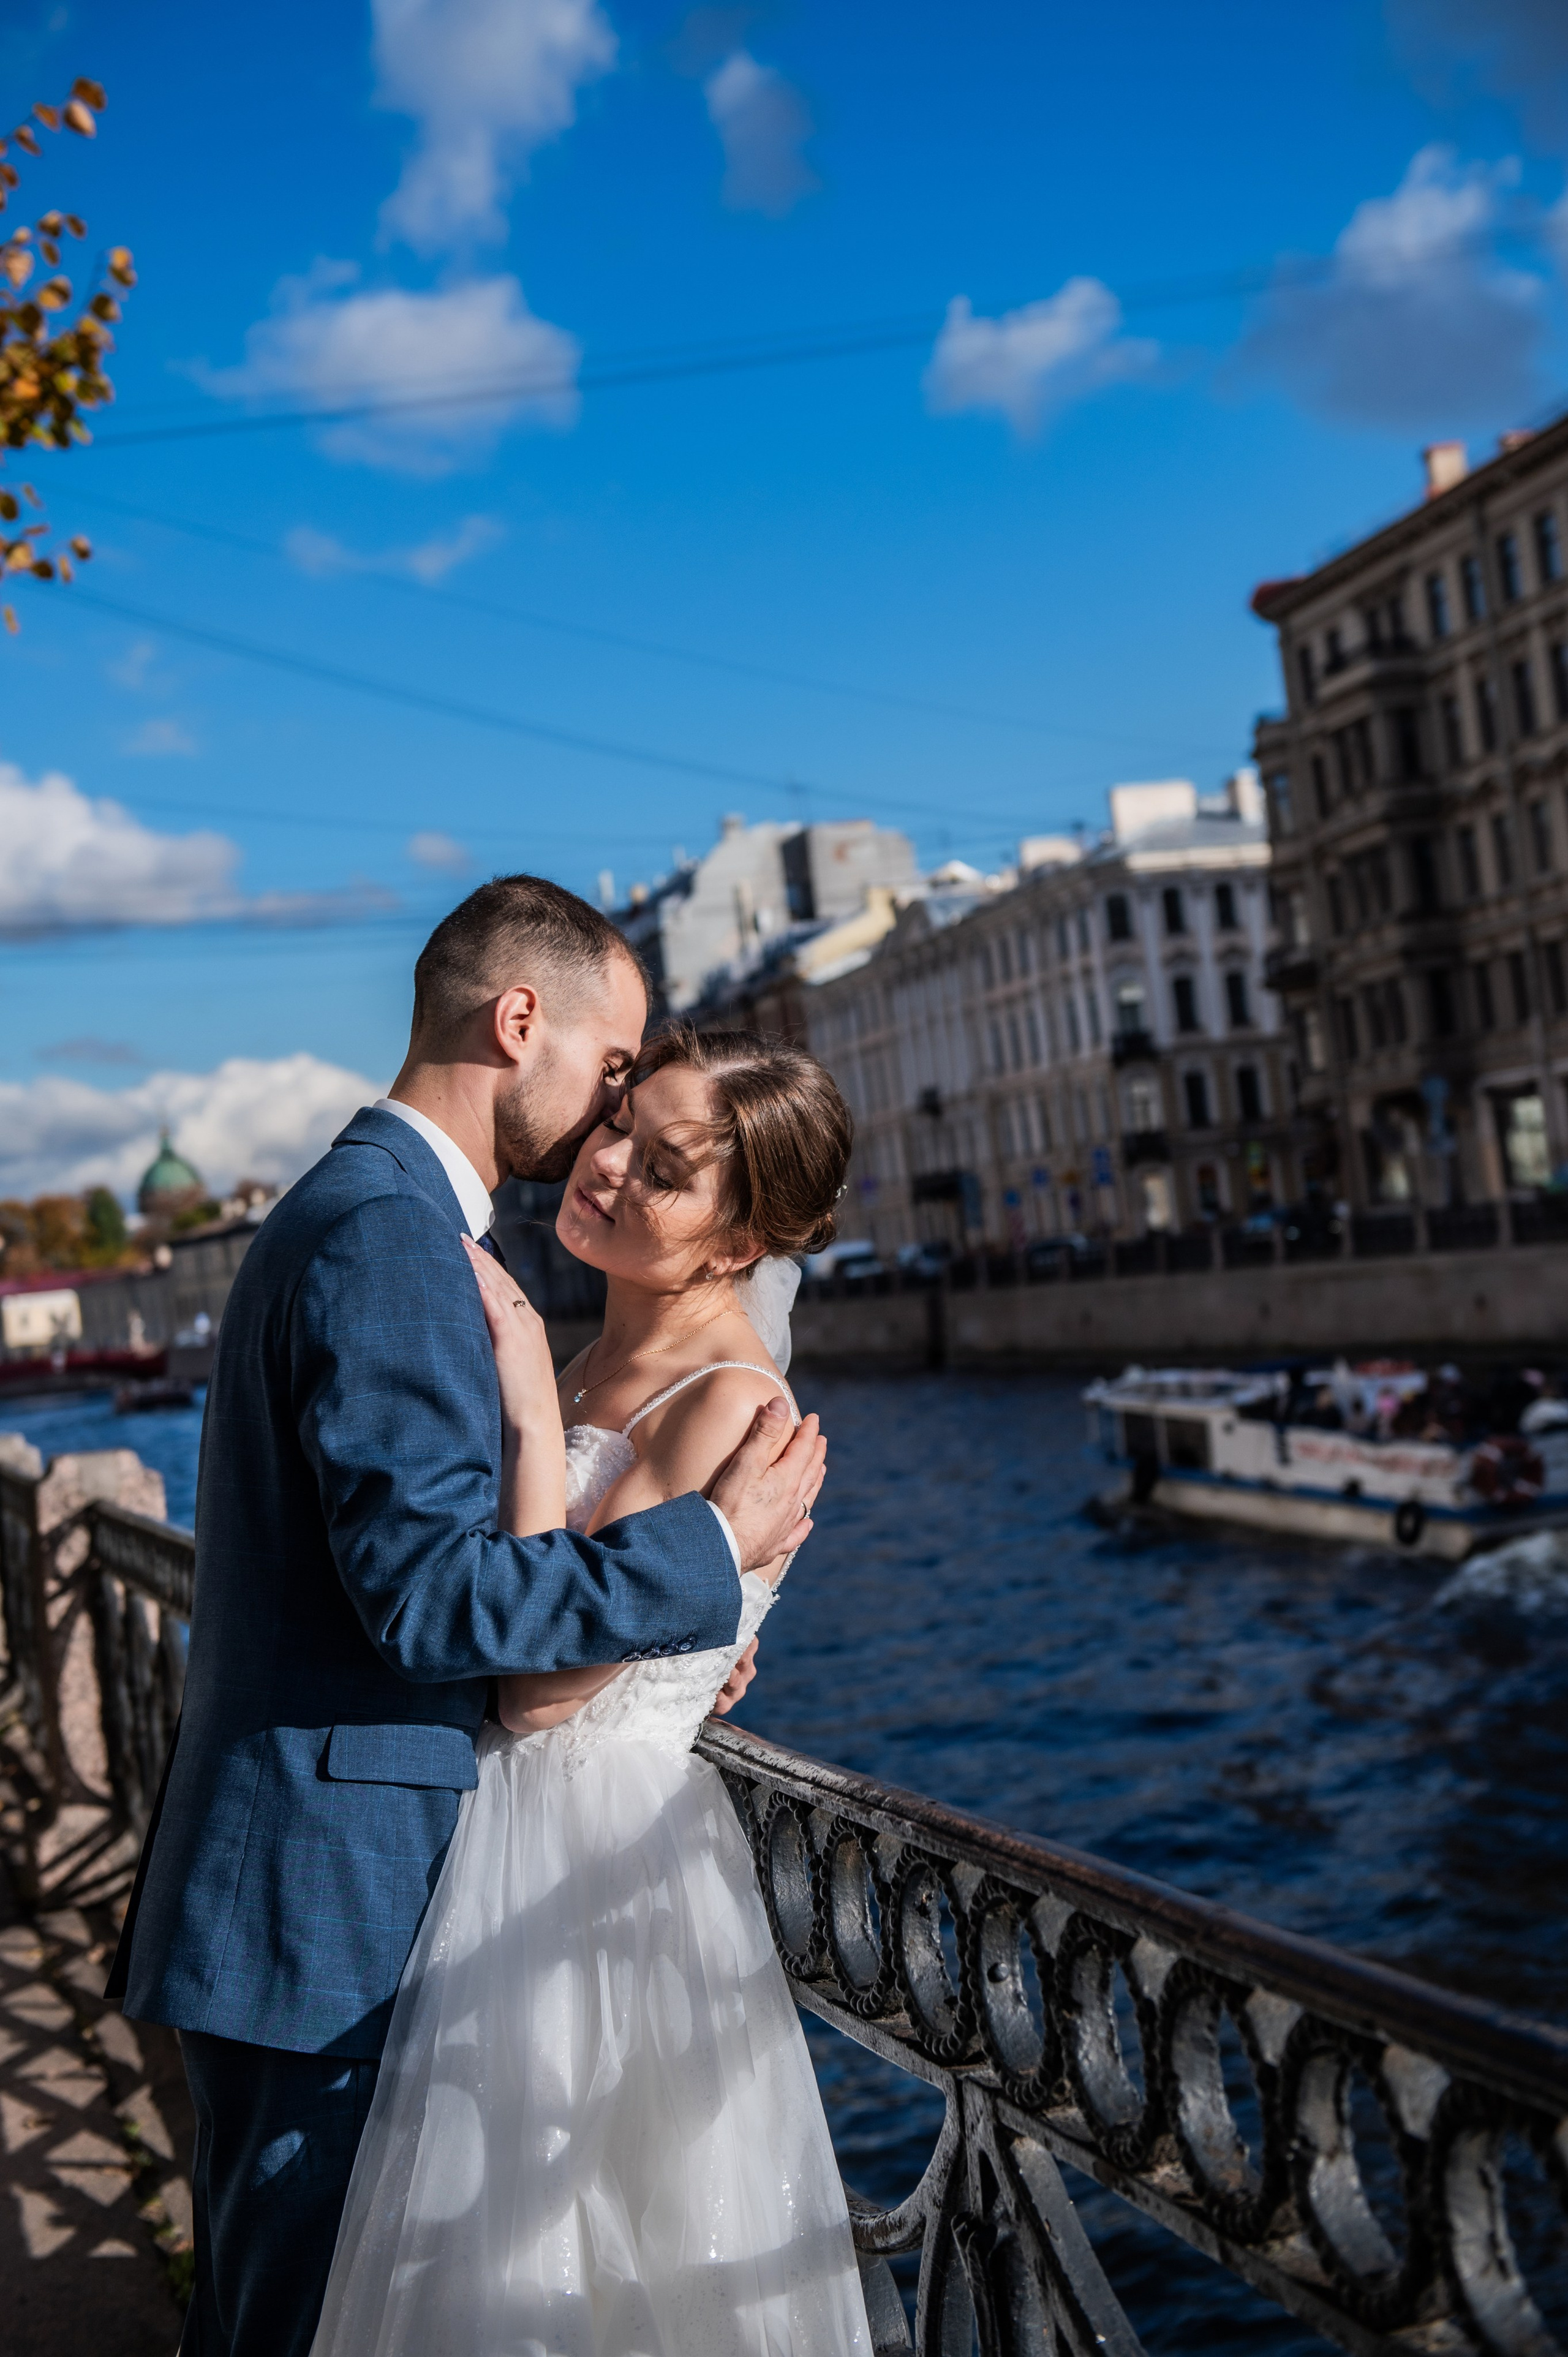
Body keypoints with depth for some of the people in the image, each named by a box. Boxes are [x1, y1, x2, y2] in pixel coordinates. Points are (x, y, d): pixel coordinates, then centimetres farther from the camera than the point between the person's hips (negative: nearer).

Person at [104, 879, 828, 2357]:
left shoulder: (339, 1211, 15)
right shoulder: (392, 1236, -18)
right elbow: (427, 1592, -25)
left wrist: (659, 1634, 8)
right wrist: (711, 1546, -17)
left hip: (273, 1892, 10)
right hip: (335, 1901, -10)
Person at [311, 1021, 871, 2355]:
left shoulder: (731, 1403, -21)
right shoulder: (609, 1362, 5)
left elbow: (546, 1680, -23)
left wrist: (533, 1411, -23)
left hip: (599, 1851, -8)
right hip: (508, 1832, 8)